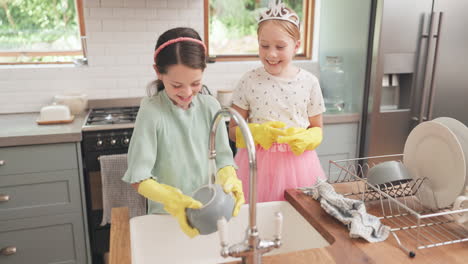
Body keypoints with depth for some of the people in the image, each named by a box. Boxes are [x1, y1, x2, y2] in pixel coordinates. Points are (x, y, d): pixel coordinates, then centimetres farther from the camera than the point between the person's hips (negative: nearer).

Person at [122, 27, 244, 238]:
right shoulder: (151, 112, -16)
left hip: (209, 209, 3)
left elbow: (223, 157, -2)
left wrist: (229, 180, -23)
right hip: (166, 213, -3)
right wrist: (172, 200, -32)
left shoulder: (210, 106, -5)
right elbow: (138, 178, -16)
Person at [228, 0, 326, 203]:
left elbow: (317, 129, 7)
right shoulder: (249, 81, -5)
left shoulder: (309, 82, -3)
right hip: (257, 164, -1)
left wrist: (305, 139, -15)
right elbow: (234, 131, 0)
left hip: (297, 164, 1)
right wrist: (256, 132, -19)